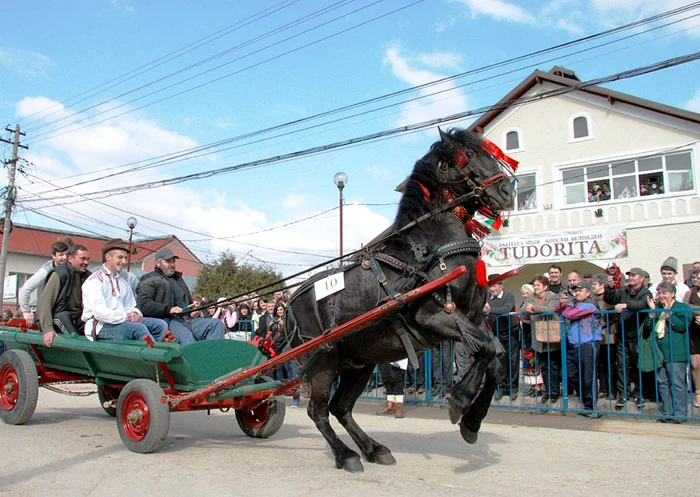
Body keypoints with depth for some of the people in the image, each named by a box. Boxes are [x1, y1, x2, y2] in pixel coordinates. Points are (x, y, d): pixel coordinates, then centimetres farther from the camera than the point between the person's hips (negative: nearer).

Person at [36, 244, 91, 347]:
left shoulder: (87, 276, 7)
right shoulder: (59, 274, -10)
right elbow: (44, 303, -19)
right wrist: (48, 329, -31)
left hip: (77, 319, 4)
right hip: (58, 318, -4)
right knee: (63, 316, -36)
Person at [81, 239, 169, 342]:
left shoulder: (123, 282, 22)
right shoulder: (95, 280, -3)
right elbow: (100, 313, -15)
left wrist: (135, 314, -4)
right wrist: (128, 317, -15)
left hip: (121, 321, 8)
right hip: (102, 326, -8)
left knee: (161, 325, -12)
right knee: (139, 328, -32)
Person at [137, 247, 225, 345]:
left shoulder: (178, 278, 33)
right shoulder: (150, 280, 10)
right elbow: (143, 304, -6)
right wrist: (168, 310, -18)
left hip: (187, 319, 7)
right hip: (167, 321, -7)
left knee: (217, 324, -17)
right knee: (186, 336, -38)